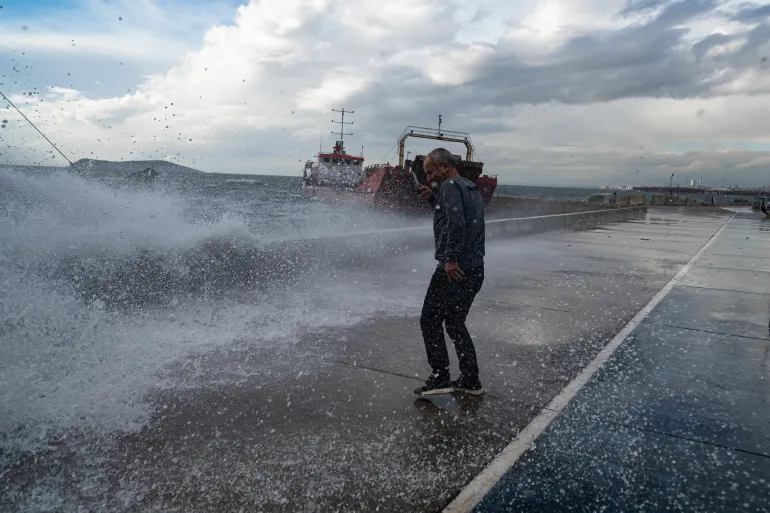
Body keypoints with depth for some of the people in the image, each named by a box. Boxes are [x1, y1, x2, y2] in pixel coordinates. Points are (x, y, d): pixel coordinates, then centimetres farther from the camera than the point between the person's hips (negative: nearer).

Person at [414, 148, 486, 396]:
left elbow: (457, 223, -25)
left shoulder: (450, 186, -10)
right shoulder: (471, 187, 19)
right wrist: (433, 199, 19)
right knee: (455, 323, 18)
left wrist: (451, 259, -23)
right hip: (475, 270, 10)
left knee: (430, 321, 2)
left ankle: (440, 378, 3)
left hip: (454, 270, -9)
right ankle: (470, 381, 20)